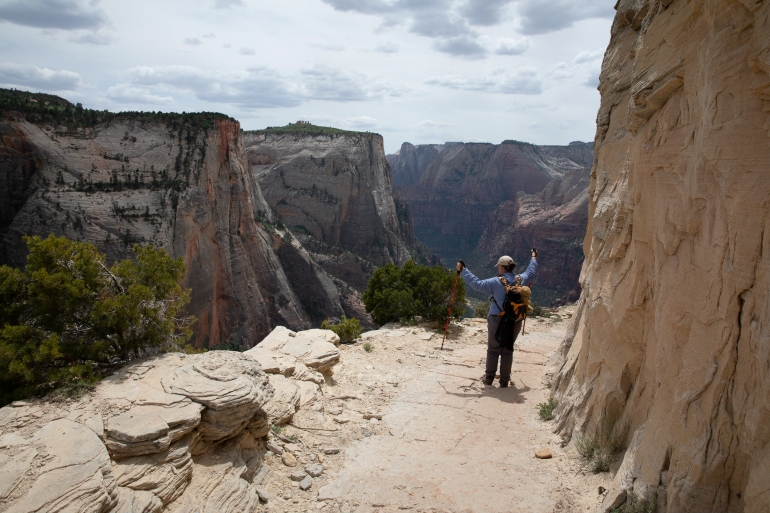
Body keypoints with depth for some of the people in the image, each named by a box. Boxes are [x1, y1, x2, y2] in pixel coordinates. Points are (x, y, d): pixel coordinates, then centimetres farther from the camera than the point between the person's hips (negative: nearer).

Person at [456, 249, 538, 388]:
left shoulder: (495, 283, -15)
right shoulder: (521, 279, -1)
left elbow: (476, 283, -14)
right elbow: (530, 272, 19)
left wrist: (463, 271, -5)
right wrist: (534, 258, 38)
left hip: (497, 321, -3)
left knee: (493, 349, 11)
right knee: (508, 350, 13)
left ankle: (489, 378, 19)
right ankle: (504, 381, 18)